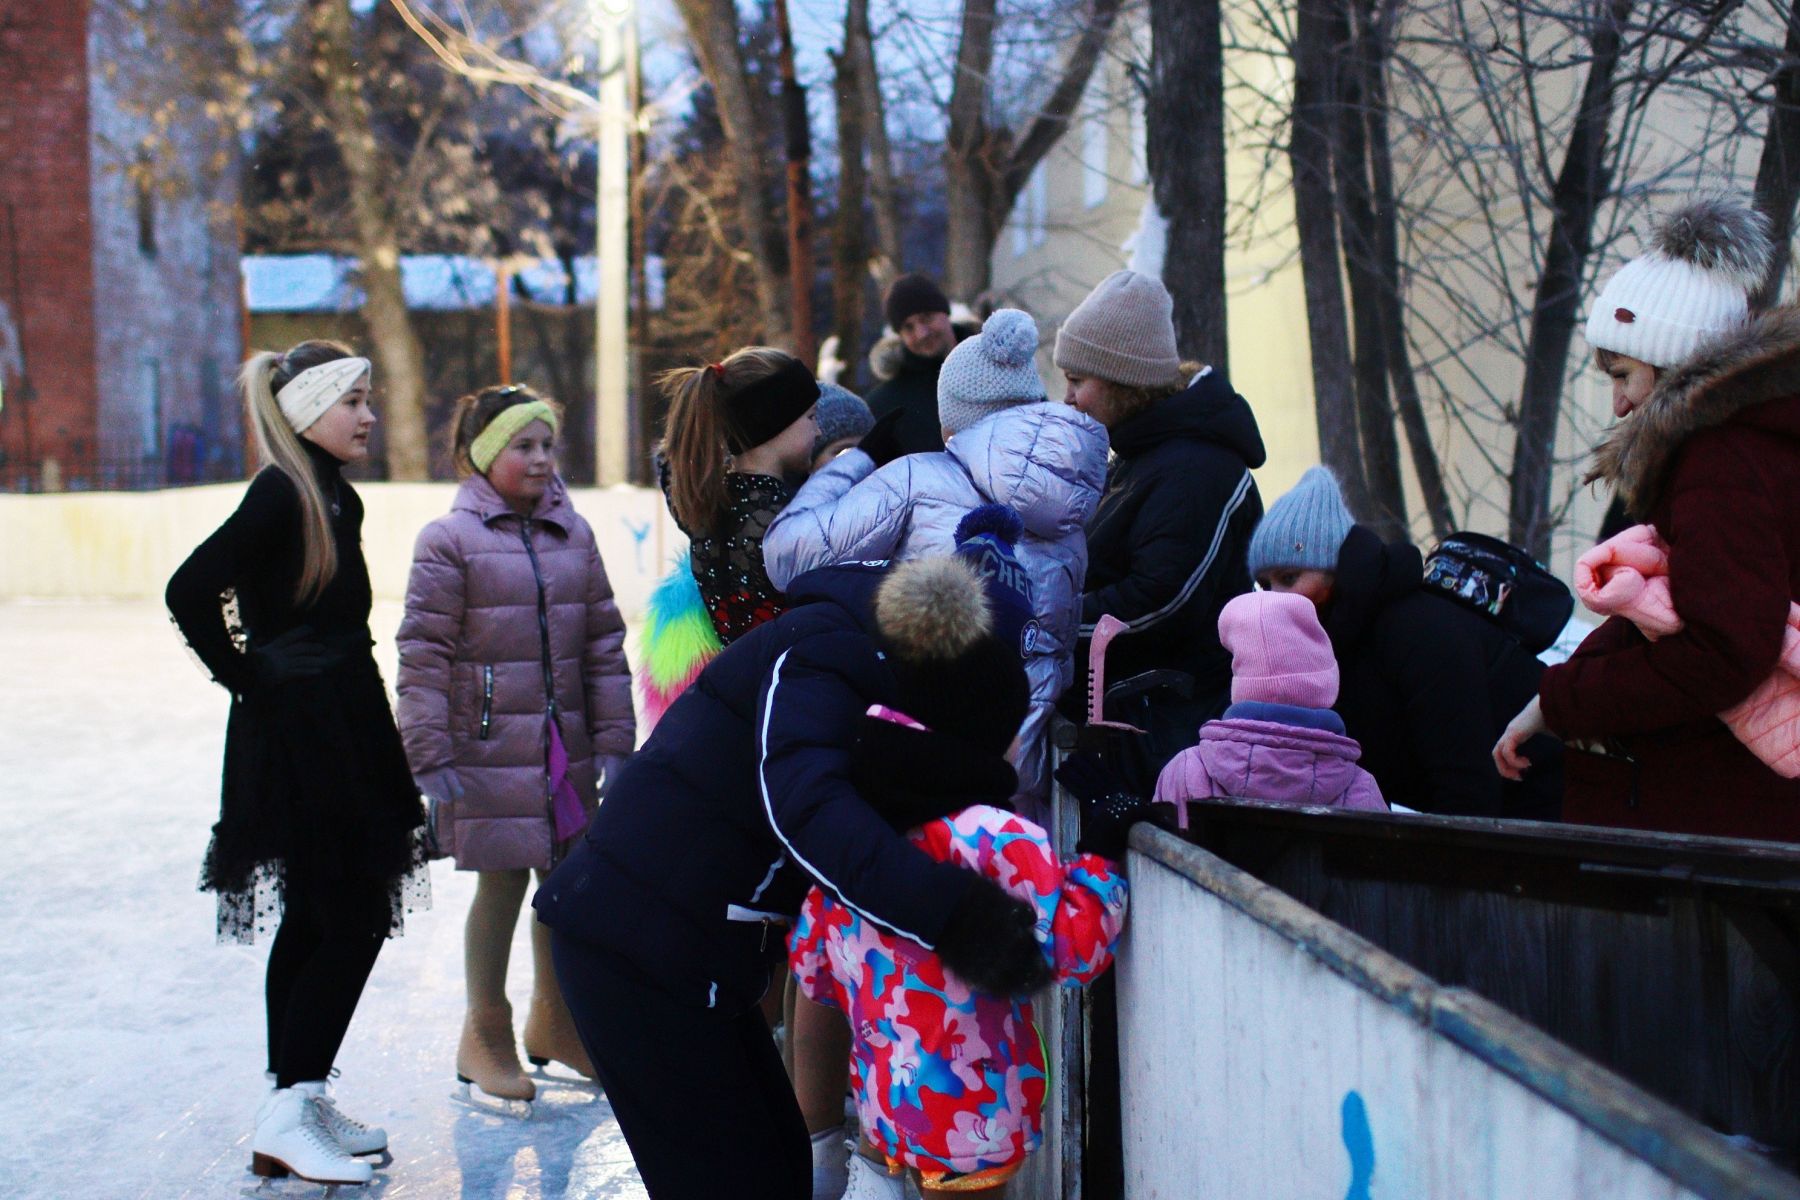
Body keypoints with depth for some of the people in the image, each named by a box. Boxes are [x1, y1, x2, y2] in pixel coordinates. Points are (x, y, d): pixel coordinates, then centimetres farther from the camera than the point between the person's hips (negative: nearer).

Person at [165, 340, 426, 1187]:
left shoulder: (338, 498, 11)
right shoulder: (279, 495, -15)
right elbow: (190, 591, -23)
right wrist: (248, 676, -13)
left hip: (345, 733, 9)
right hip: (294, 734, -9)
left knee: (317, 925, 13)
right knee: (349, 923, -8)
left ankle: (301, 1103, 22)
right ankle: (285, 1119, -4)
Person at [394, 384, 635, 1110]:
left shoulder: (574, 535, 9)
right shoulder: (450, 541, -5)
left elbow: (604, 643, 11)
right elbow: (423, 654, -6)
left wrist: (613, 742, 7)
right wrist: (429, 756, -11)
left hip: (566, 748, 5)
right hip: (490, 749, -5)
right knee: (501, 883, 1)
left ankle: (553, 1022, 30)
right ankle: (485, 1036, 19)